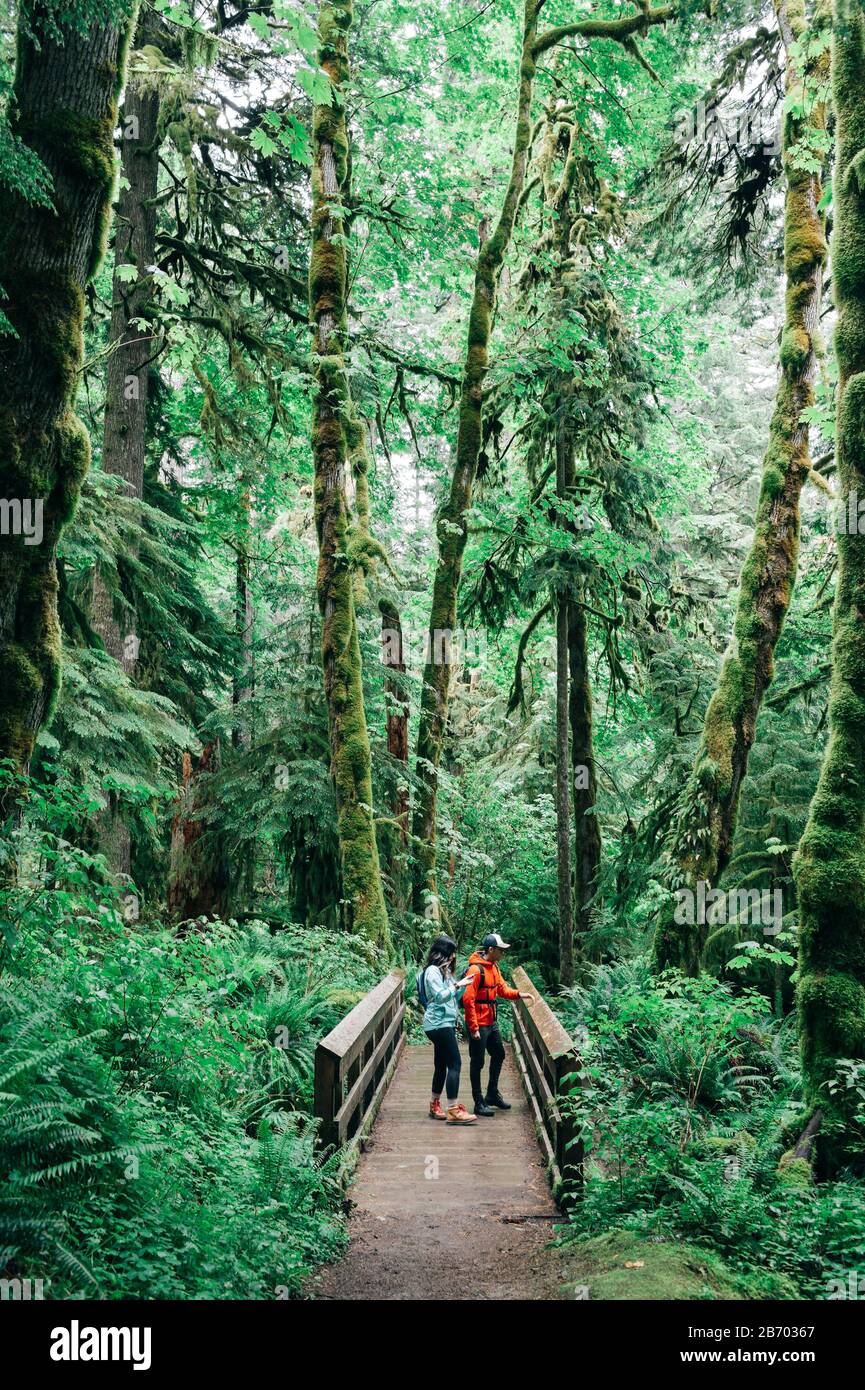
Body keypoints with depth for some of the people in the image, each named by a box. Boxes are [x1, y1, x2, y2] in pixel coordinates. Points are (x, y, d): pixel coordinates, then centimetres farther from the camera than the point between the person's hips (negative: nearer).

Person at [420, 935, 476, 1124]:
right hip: (439, 1023, -10)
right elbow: (439, 996, -21)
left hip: (445, 1023, 10)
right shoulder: (433, 971, -12)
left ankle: (435, 1105, 22)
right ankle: (454, 1111, -14)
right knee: (455, 1064, -12)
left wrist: (464, 985, 5)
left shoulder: (444, 971, 18)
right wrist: (457, 985, -19)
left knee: (442, 1065, 14)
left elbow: (453, 997, 18)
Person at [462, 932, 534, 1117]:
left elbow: (502, 988, 14)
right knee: (477, 1063, 2)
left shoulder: (493, 966, 7)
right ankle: (479, 1103, 12)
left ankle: (492, 1094, 36)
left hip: (491, 1022, 10)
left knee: (499, 1055, 20)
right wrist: (474, 1028, -23)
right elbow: (468, 1000, -23)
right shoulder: (475, 969, -22)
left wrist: (519, 994, -5)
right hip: (478, 1025, -10)